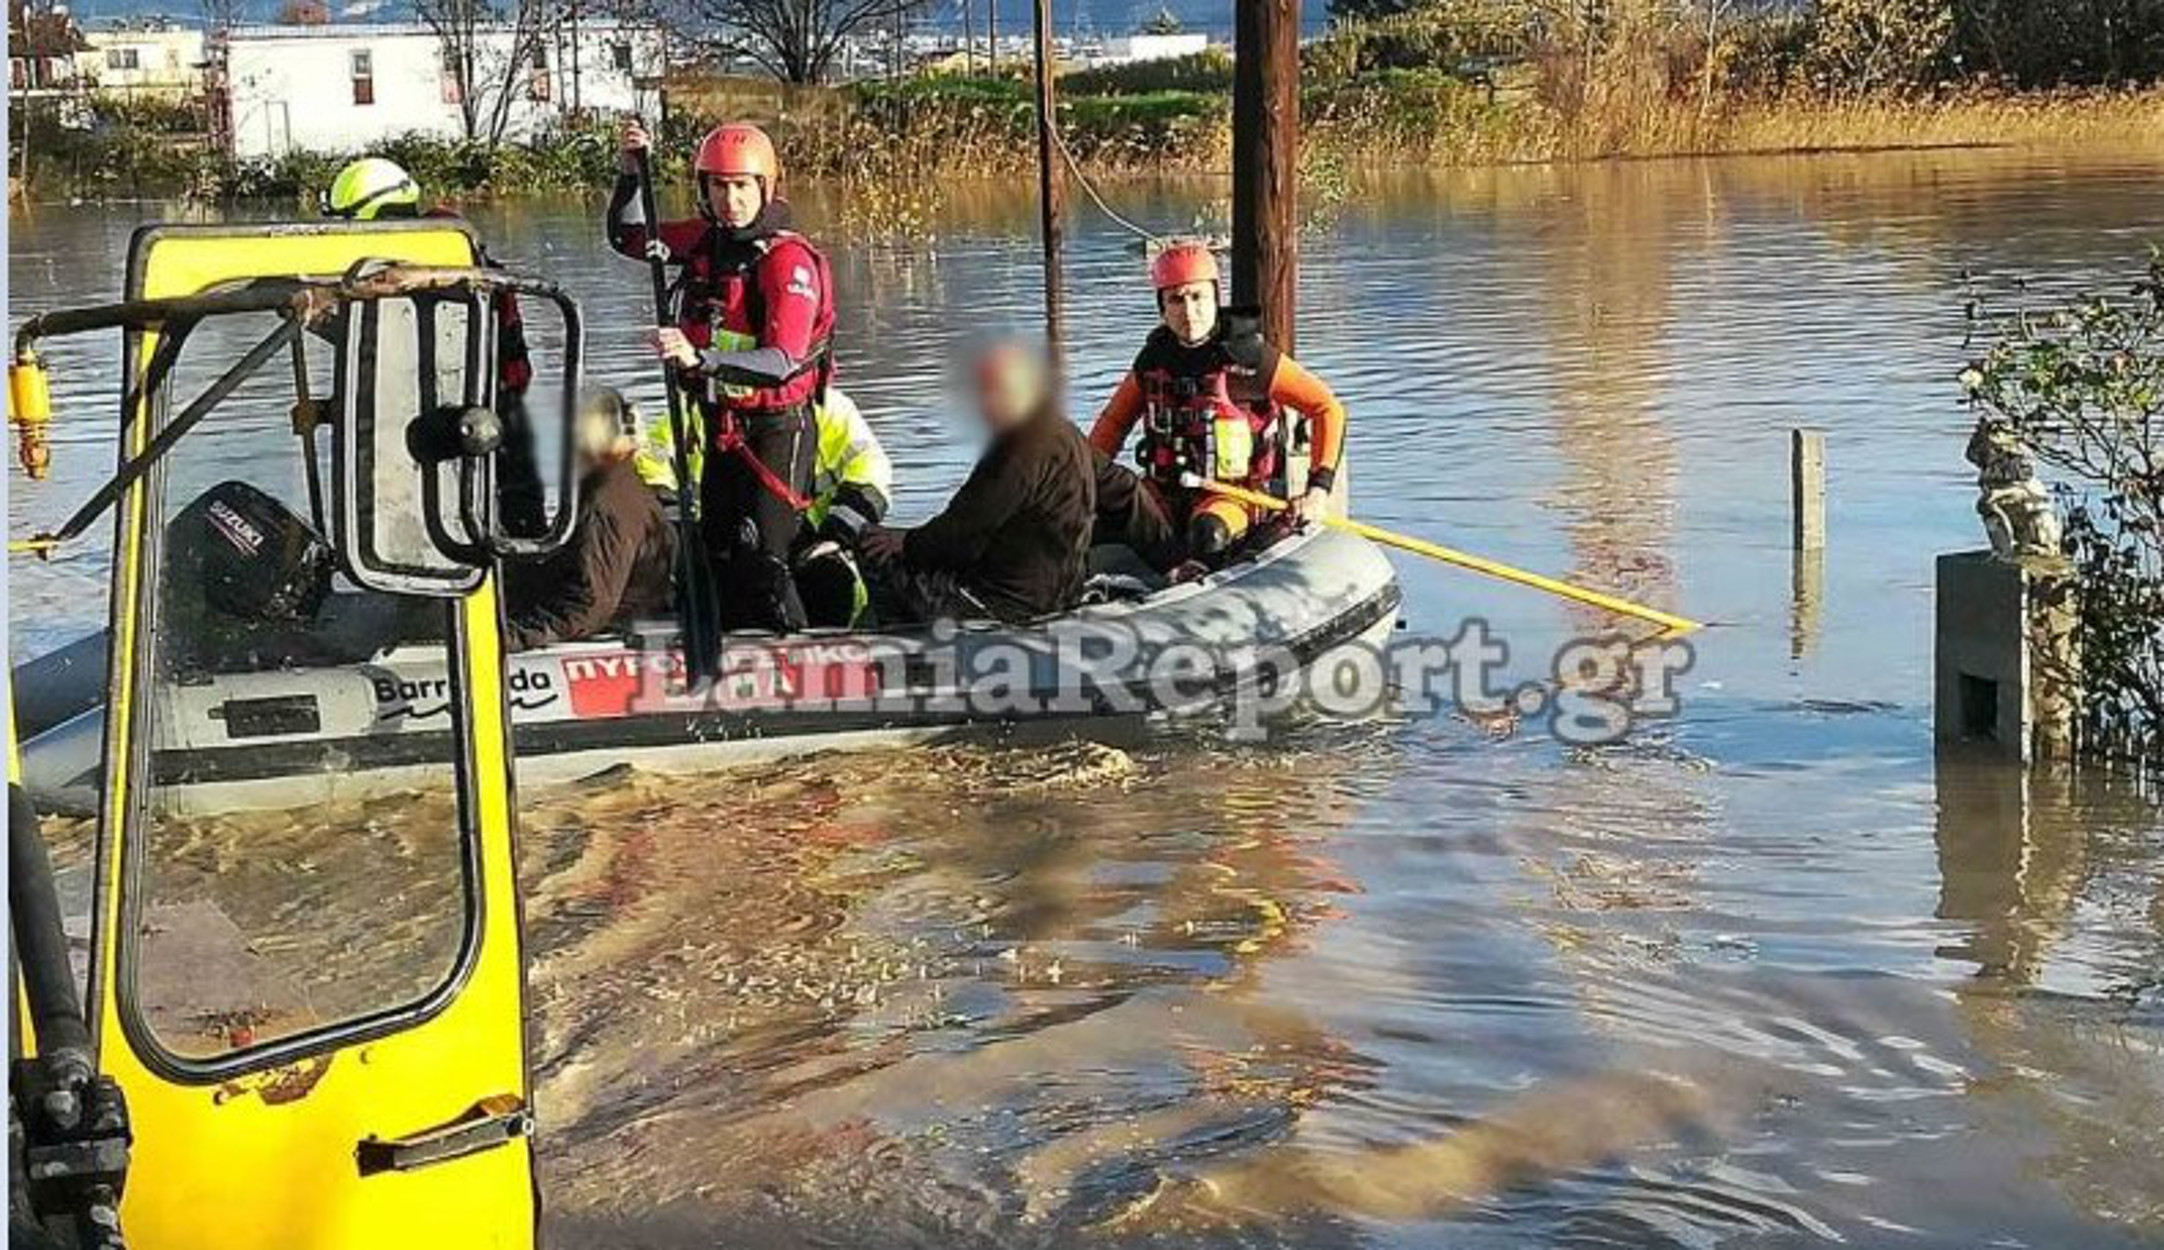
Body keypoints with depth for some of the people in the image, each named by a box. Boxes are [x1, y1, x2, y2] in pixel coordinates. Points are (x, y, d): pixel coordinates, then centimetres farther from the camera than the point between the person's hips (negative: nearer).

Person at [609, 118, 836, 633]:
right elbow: (626, 236, 18)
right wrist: (632, 170, 1)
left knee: (760, 558, -14)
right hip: (721, 427, 8)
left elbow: (782, 362, -31)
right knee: (719, 555, 14)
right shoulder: (707, 239, 3)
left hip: (775, 428, -8)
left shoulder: (790, 260, -19)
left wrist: (700, 358, -43)